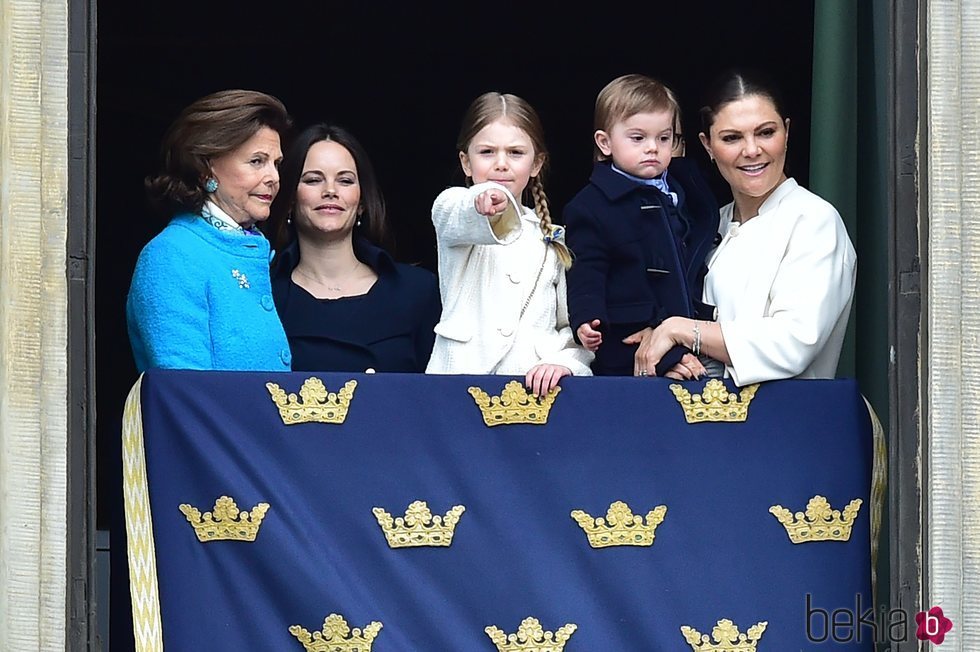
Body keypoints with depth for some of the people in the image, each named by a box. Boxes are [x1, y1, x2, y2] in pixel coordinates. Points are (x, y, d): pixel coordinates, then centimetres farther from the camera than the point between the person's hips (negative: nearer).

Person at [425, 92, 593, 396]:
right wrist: (483, 204, -40)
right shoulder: (450, 207, 8)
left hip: (534, 385, 3)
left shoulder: (555, 241, 18)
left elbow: (576, 325, 15)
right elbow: (457, 221, -17)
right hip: (460, 373, -3)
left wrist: (565, 363, -6)